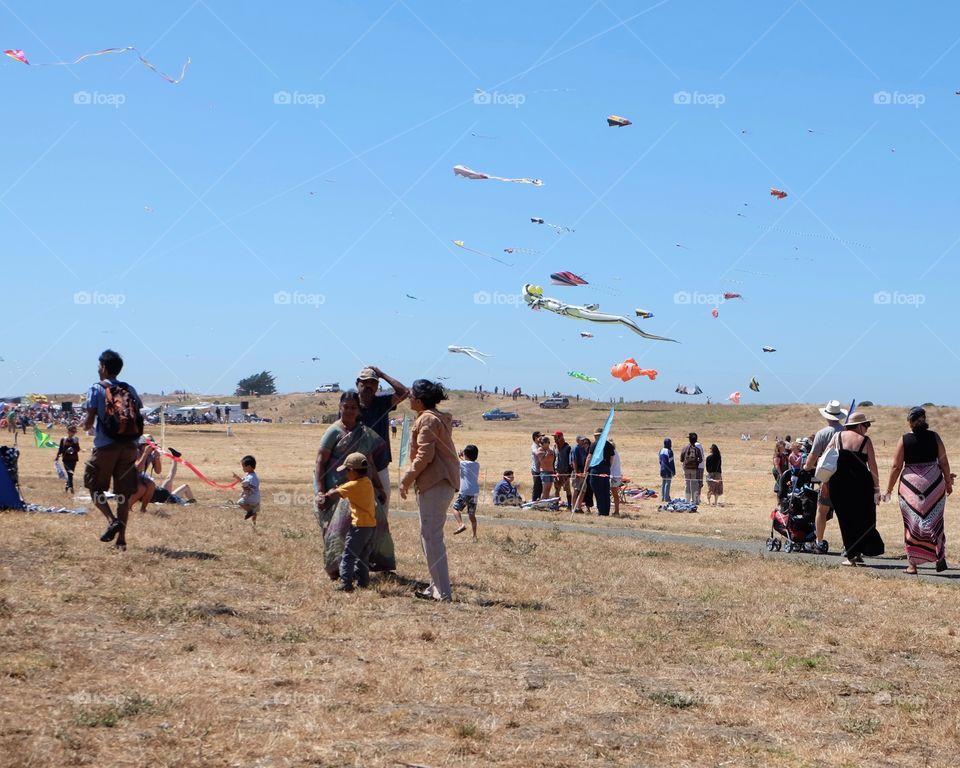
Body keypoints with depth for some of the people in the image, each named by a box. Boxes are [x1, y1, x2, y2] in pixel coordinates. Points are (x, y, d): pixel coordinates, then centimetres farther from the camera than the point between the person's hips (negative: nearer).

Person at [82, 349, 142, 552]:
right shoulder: (129, 389, 11)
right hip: (129, 447, 4)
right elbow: (140, 418, 7)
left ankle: (112, 520, -12)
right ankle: (121, 539, 4)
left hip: (105, 446, -4)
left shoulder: (96, 389, -2)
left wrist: (86, 427, 14)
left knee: (94, 487, 11)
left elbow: (90, 420, -7)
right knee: (124, 493, 6)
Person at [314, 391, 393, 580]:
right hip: (336, 489, -6)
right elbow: (320, 462, -10)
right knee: (339, 525, -7)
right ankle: (335, 568, 4)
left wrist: (379, 488, 17)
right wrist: (321, 492, -17)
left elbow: (369, 462, 18)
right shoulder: (334, 432, -7)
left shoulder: (364, 433, 11)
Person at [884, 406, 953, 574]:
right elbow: (944, 463, 3)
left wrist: (889, 489, 5)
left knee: (912, 524, 7)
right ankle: (940, 557, 7)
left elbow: (896, 467, -3)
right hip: (934, 483, 1)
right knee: (934, 521, 14)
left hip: (911, 484, -1)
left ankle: (912, 563, 8)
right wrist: (948, 482, 17)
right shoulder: (934, 437, 0)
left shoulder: (904, 440, -4)